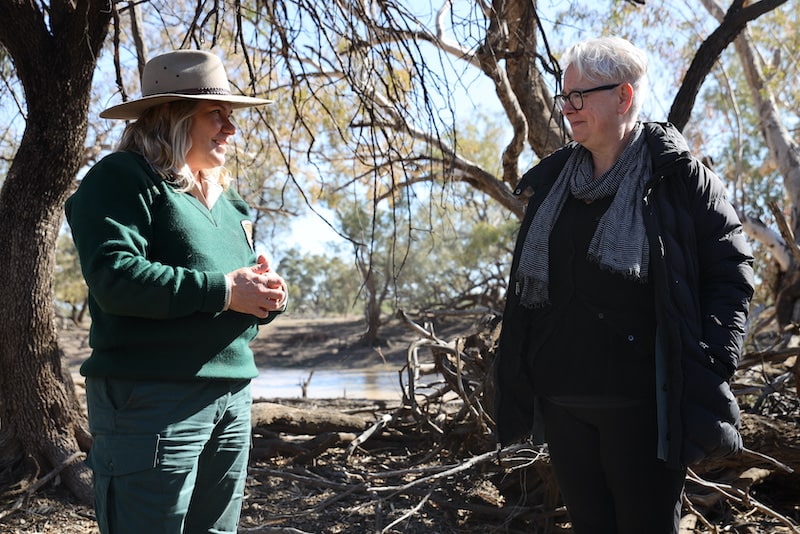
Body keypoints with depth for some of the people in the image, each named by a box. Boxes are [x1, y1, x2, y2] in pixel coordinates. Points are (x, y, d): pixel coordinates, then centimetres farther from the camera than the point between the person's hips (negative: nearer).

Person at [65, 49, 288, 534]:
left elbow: (244, 286, 23)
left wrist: (267, 295, -2)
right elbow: (115, 277, -21)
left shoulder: (225, 198, 19)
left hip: (232, 394, 8)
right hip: (152, 397, -8)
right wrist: (222, 291, -19)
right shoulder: (122, 180, -6)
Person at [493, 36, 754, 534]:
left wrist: (709, 372, -13)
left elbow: (731, 270, -5)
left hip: (642, 400, -5)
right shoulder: (553, 181, 11)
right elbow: (527, 285, 15)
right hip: (561, 398, 5)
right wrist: (515, 378, 11)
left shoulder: (679, 176, -4)